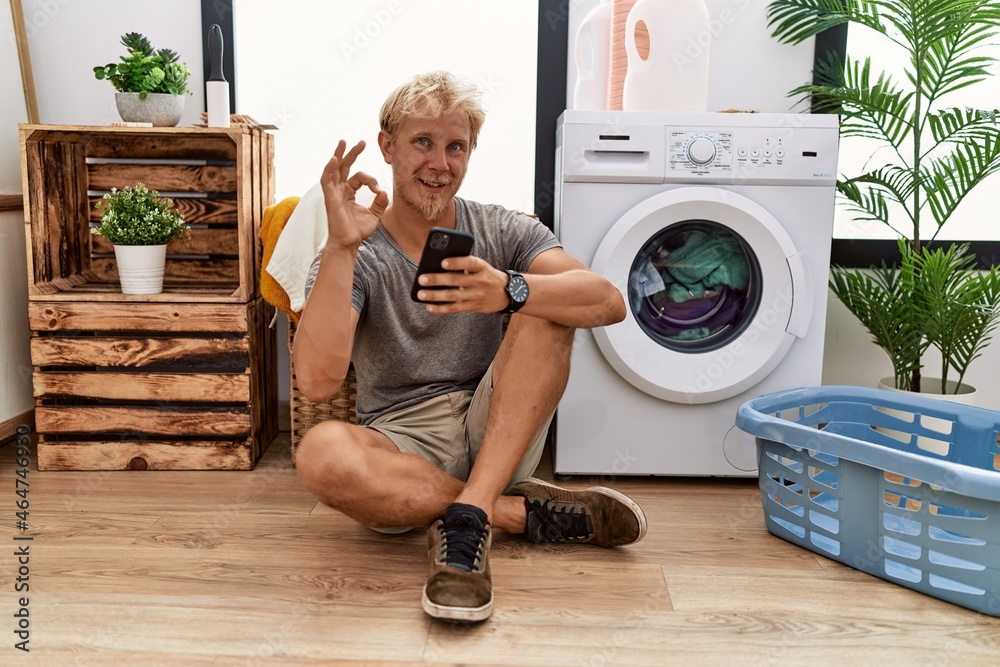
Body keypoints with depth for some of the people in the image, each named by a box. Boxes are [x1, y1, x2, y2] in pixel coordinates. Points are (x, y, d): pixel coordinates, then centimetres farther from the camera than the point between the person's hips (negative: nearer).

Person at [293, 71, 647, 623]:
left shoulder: (504, 233, 1)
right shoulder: (352, 258, -5)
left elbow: (609, 303, -17)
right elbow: (318, 381, -22)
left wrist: (509, 290, -36)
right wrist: (341, 246, -31)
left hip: (494, 436, 2)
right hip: (401, 446, -1)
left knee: (546, 305, -20)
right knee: (320, 454, -34)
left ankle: (469, 513, -29)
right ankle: (524, 511, -18)